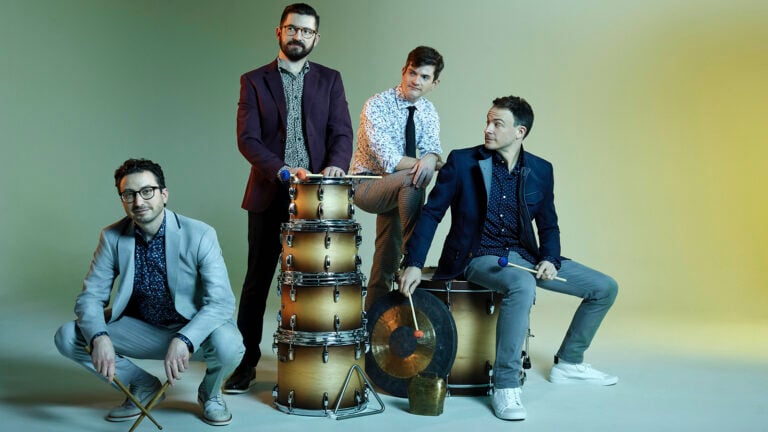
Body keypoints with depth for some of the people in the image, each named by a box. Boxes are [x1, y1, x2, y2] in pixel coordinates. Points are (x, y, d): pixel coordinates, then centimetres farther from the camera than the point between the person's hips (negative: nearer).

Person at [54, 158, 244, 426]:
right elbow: (91, 296, -9)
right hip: (141, 329, 4)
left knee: (228, 344, -36)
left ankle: (210, 393, 3)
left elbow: (221, 301, -27)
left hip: (194, 329, -3)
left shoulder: (199, 235, -21)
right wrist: (99, 337, -31)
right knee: (68, 337, -15)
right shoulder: (112, 237, -9)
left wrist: (183, 340, -44)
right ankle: (143, 386, 7)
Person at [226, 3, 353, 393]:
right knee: (258, 280, 5)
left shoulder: (329, 80, 11)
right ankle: (246, 361, 14)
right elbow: (247, 139, -4)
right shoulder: (254, 81, 6)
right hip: (269, 195, -1)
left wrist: (335, 164, -19)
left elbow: (342, 133, 2)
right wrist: (283, 170, -19)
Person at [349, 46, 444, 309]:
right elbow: (389, 160, -28)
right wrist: (438, 164, -32)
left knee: (387, 262, 11)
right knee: (411, 180, -35)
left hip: (396, 189, 7)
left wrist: (429, 160, -38)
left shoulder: (428, 112, 1)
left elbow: (432, 148, -13)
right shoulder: (377, 105, -19)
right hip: (367, 185, -7)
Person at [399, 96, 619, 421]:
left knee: (605, 288, 1)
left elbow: (548, 225, 11)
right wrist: (414, 264, -16)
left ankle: (568, 364, 20)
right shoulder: (462, 162, -7)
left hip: (524, 256, 6)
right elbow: (431, 214, -7)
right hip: (479, 257, -5)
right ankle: (505, 387, -26)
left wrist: (549, 259, -8)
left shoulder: (541, 170, 4)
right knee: (523, 285, -39)